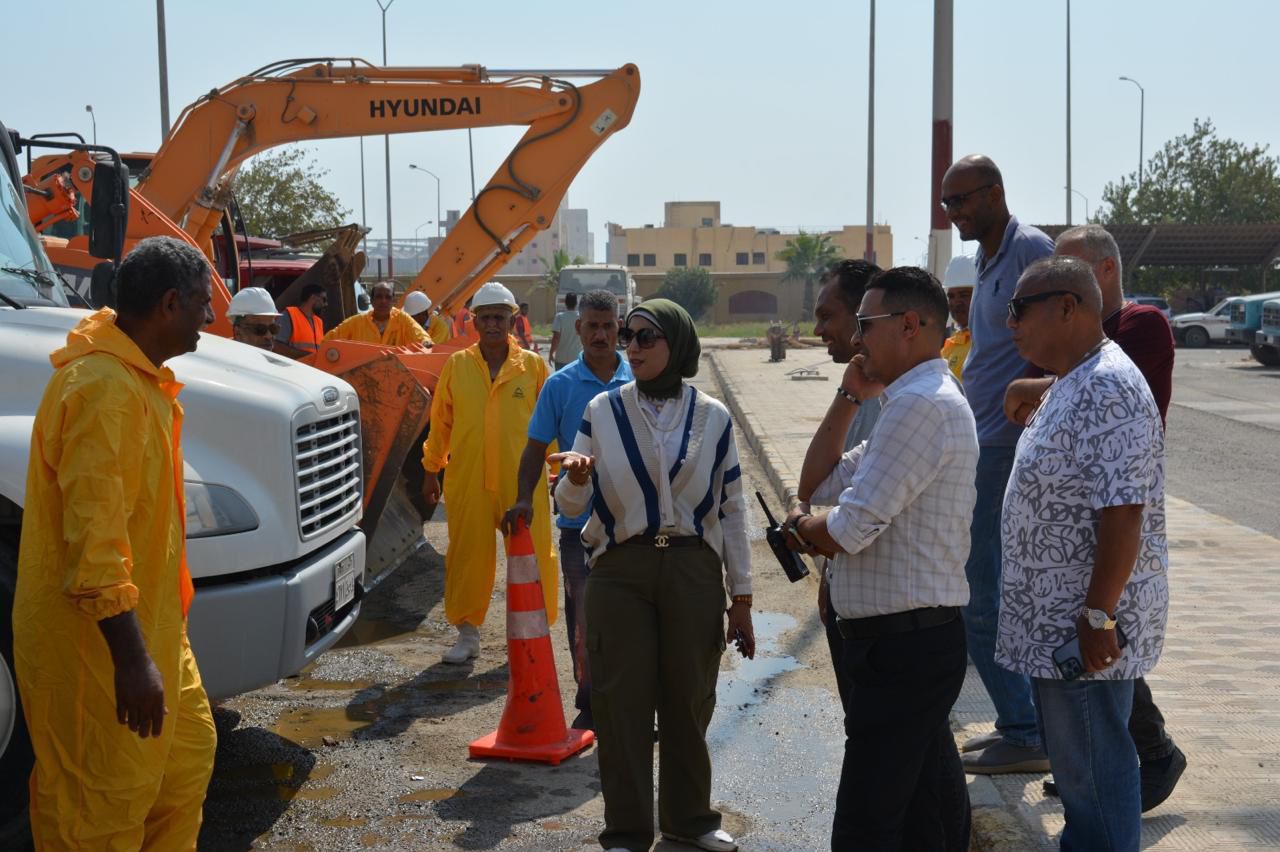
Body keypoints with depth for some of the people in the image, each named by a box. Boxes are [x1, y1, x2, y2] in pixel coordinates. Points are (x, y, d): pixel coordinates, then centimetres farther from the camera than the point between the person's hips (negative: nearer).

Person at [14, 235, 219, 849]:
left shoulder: (135, 374, 11)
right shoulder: (103, 388, -24)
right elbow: (94, 539, -28)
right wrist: (132, 657, -28)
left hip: (148, 622, 10)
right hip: (99, 640, -10)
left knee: (186, 756, 21)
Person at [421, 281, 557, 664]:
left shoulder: (533, 365, 1)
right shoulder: (457, 364, 4)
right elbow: (441, 421, 11)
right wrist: (431, 470, 13)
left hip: (523, 480, -1)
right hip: (468, 481, 1)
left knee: (531, 557, 3)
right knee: (468, 556, 8)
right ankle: (468, 633, 23)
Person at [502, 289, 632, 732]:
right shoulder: (559, 385, 0)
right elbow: (537, 448, 2)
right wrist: (524, 499, -11)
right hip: (579, 519, -1)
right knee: (583, 617, 3)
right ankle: (589, 704, 16)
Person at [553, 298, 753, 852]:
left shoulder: (713, 417, 3)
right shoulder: (603, 411, 2)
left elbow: (731, 510, 6)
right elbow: (570, 506, 2)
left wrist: (741, 599, 5)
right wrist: (575, 478, -23)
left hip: (694, 571, 1)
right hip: (620, 571, 0)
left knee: (690, 699, 9)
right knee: (622, 700, 1)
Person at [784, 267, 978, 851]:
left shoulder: (921, 404, -18)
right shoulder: (920, 401, 17)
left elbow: (850, 529, -22)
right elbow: (820, 483, 19)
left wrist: (798, 526, 0)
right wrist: (849, 398, 10)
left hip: (903, 644, -11)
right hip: (920, 640, 11)